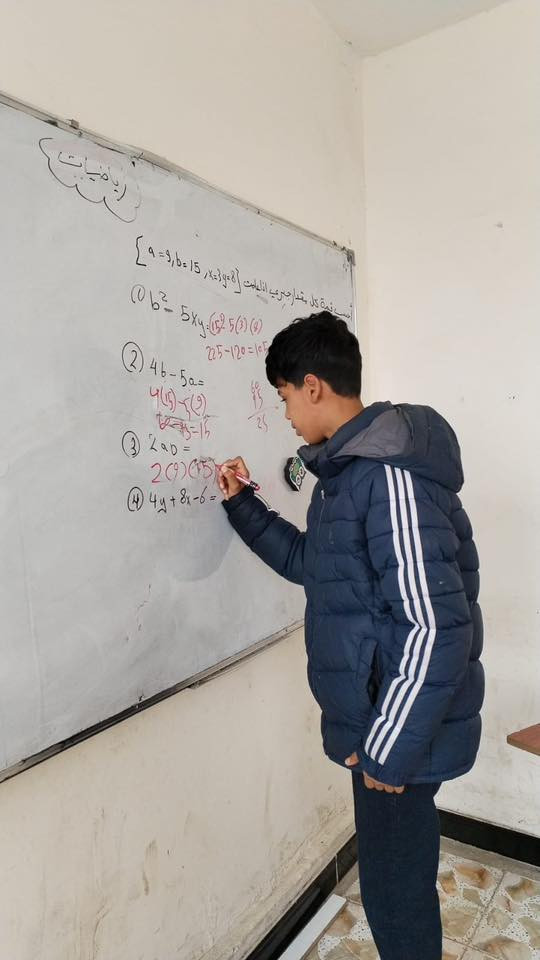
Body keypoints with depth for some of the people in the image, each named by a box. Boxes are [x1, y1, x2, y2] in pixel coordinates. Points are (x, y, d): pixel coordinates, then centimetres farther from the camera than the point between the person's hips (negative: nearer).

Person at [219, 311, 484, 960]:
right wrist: (243, 506, 14)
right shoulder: (344, 469, 6)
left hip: (402, 734, -8)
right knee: (395, 881, 25)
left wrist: (388, 751, -18)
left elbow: (437, 629, -26)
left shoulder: (392, 476, -25)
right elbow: (313, 564, 18)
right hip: (369, 719, 9)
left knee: (396, 897, 12)